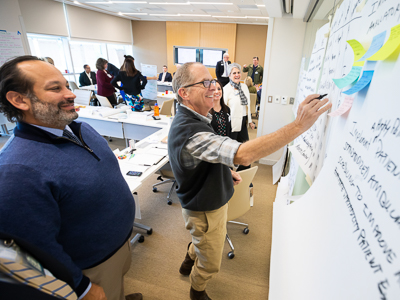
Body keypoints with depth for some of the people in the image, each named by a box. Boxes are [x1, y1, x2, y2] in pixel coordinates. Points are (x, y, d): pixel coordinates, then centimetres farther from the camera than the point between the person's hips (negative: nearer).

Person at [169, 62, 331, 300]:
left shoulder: (191, 119, -2)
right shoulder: (189, 131, -38)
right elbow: (243, 155, -47)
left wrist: (226, 170, 6)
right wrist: (299, 125, -46)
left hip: (210, 201, 9)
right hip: (205, 211, -9)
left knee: (204, 242, 36)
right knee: (210, 264, 19)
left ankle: (188, 262, 64)